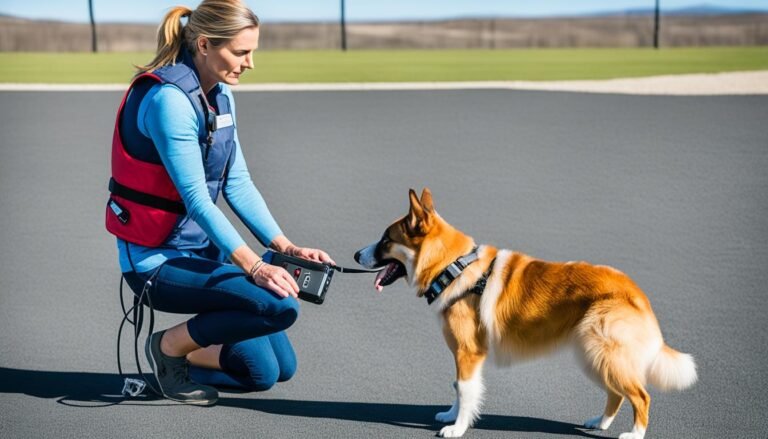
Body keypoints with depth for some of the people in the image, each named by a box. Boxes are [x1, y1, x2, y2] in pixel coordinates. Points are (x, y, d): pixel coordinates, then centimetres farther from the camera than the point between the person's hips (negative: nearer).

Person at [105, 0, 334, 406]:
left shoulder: (220, 94, 5)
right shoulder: (169, 99, -23)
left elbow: (237, 183, 5)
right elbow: (196, 199, -27)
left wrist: (284, 247, -6)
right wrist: (255, 267, -33)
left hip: (201, 248, 9)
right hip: (157, 260, -9)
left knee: (277, 370, 5)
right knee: (280, 306, -26)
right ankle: (170, 346, -5)